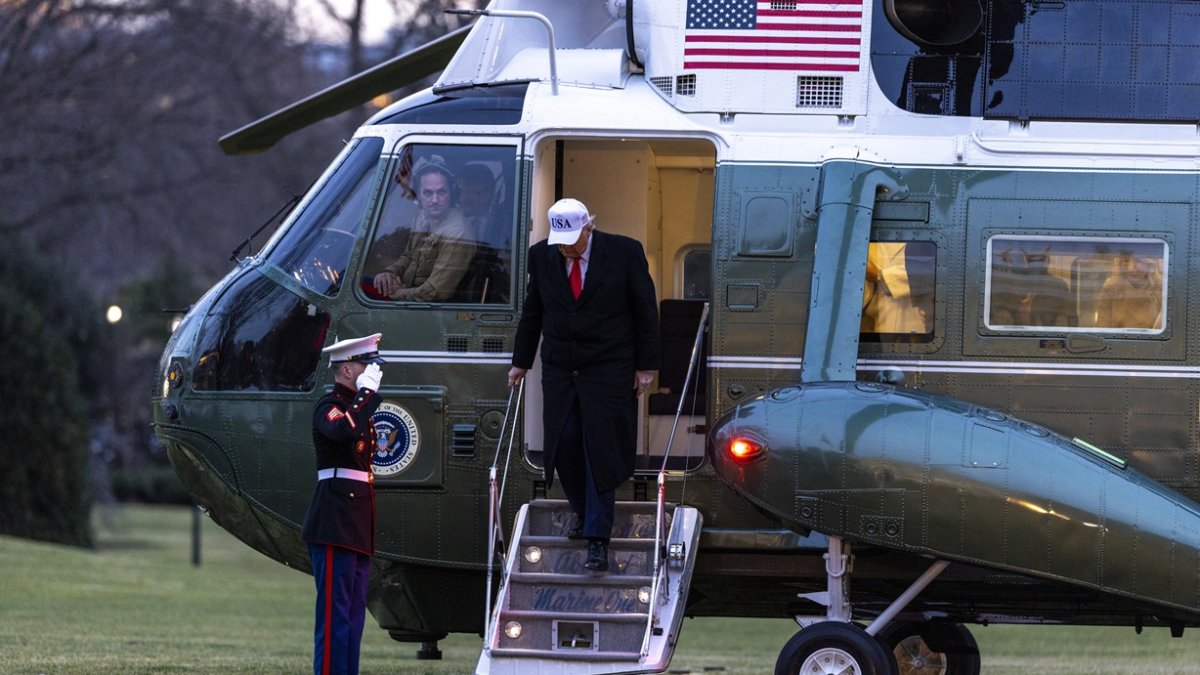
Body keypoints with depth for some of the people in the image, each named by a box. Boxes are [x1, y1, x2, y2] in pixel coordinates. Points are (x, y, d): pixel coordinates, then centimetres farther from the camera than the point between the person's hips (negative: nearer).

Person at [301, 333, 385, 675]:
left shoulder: (357, 405, 20)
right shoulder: (329, 406, -9)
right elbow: (347, 430, -33)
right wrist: (367, 391, -21)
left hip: (357, 528, 10)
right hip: (335, 527, -10)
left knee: (353, 617, 9)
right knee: (335, 614, -11)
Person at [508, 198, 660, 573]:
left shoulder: (625, 253, -9)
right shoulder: (541, 256, 0)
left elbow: (645, 311, -2)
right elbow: (532, 312, 12)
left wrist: (646, 366, -3)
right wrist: (521, 362, 13)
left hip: (608, 370, -3)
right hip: (560, 369, 3)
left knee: (600, 449, -6)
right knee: (564, 445, 0)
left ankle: (597, 538, -5)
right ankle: (586, 516, 21)